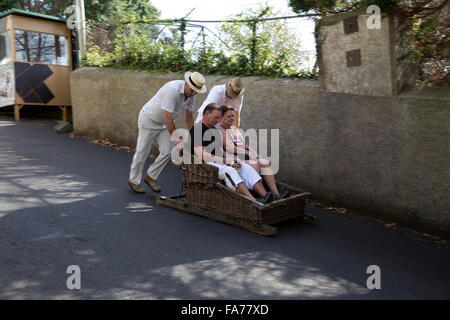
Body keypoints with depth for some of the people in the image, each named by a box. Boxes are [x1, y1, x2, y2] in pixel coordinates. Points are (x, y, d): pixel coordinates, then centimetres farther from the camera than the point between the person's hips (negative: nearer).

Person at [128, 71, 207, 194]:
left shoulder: (191, 94, -9)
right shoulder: (172, 90, -34)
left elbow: (189, 117, 0)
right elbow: (168, 117, -35)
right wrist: (175, 138, -31)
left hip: (164, 123, 7)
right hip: (149, 119, -7)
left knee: (167, 152, -2)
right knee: (142, 152, 3)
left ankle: (151, 177, 18)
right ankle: (134, 181, 22)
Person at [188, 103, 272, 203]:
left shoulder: (215, 131, 24)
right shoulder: (197, 130, -5)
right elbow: (201, 155, -16)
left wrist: (231, 160, -2)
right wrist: (225, 161, -18)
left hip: (221, 162, 8)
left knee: (247, 168, -13)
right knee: (229, 171, -35)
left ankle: (264, 196, -30)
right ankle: (254, 202, -50)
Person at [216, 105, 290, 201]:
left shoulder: (234, 129, 23)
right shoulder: (219, 129, -4)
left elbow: (244, 145, 22)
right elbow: (228, 147, -16)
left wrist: (254, 153, 3)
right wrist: (247, 152, -16)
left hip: (245, 156, 8)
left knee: (266, 163, -15)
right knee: (255, 165, -31)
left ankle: (276, 194, -26)